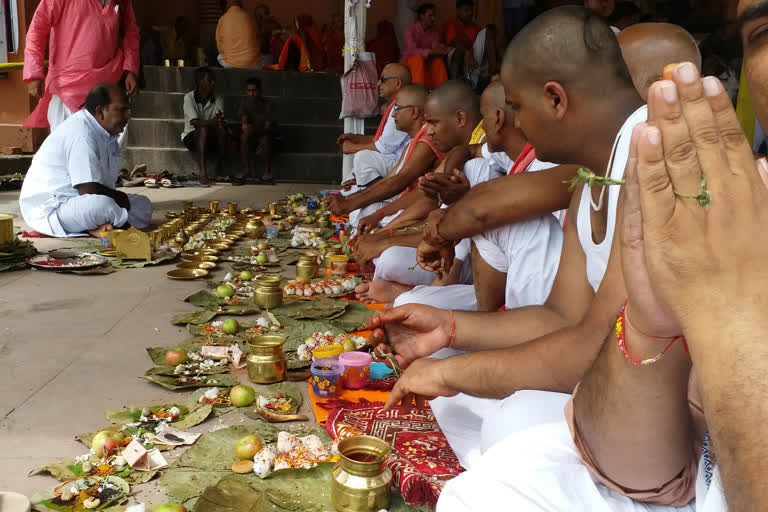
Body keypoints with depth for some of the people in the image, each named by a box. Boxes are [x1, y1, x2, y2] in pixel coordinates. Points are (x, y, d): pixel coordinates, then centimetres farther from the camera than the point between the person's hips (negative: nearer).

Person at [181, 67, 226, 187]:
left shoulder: (218, 99, -1)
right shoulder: (189, 97, -11)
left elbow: (220, 121, -14)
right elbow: (195, 122, -24)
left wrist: (220, 121, -40)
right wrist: (211, 122, -44)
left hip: (211, 139, 3)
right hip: (191, 137, -3)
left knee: (222, 129, -29)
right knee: (204, 129, -35)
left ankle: (219, 170, -25)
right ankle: (203, 173, -46)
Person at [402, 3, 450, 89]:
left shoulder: (435, 32, 0)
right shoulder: (410, 30, -15)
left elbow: (435, 49, -11)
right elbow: (413, 51, -29)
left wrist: (441, 50, -35)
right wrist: (432, 52, -41)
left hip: (425, 62, 4)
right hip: (408, 62, -4)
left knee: (438, 61, -25)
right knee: (418, 59, -35)